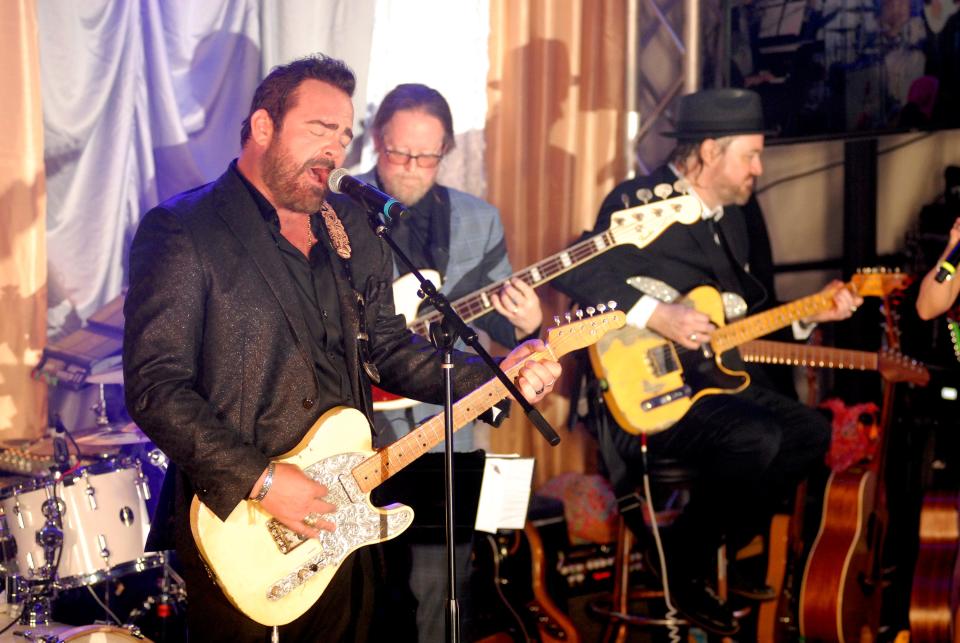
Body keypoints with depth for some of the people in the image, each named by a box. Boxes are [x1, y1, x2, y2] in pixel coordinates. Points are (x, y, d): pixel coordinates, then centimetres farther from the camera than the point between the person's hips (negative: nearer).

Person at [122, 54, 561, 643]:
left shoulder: (354, 231, 10)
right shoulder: (182, 231, -12)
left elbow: (386, 346, 16)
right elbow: (155, 388, -18)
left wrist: (492, 379, 3)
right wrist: (260, 480, -21)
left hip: (337, 519, 6)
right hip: (237, 528, -6)